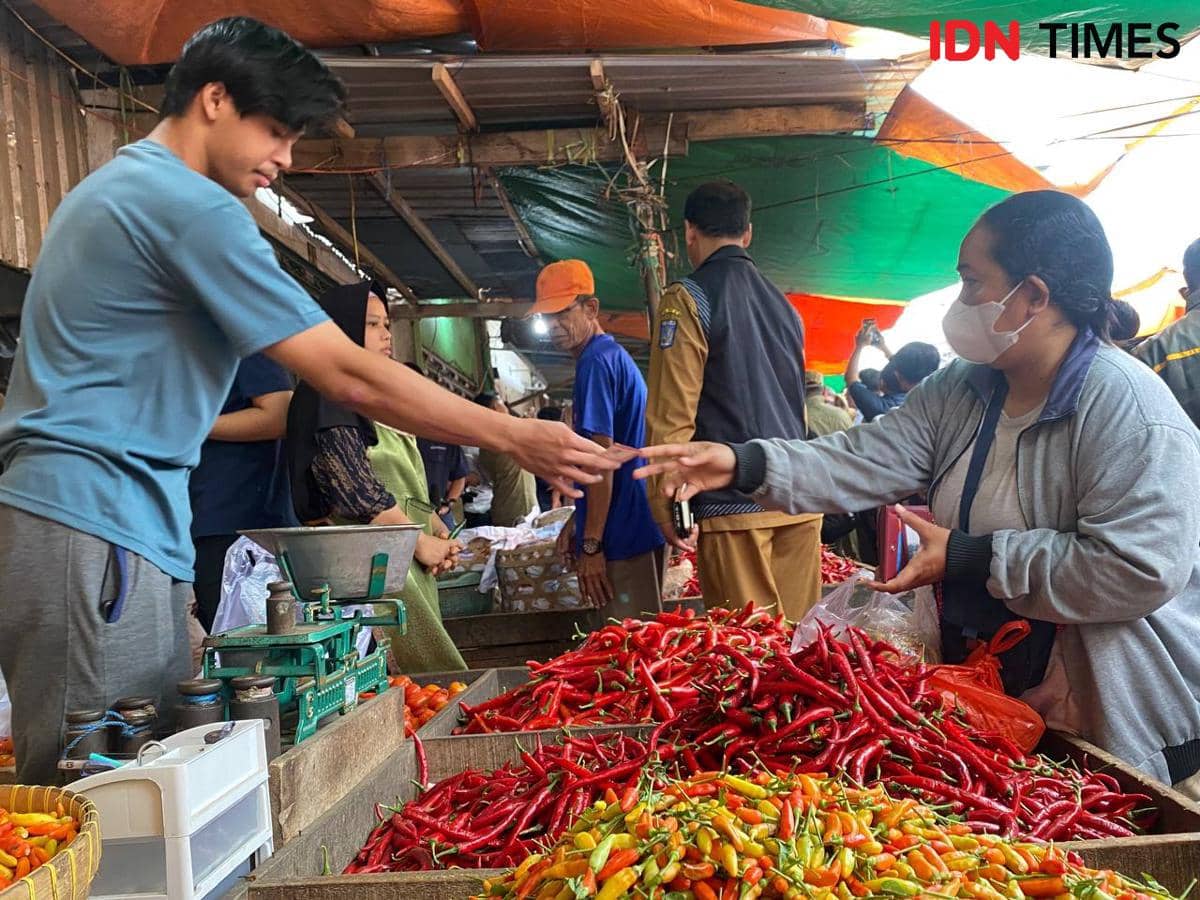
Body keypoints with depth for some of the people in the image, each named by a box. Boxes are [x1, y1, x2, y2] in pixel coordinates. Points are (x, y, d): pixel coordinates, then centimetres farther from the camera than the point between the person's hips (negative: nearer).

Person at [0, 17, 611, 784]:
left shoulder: (114, 186, 20)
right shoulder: (193, 207, -13)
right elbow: (351, 378, -18)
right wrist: (517, 438, -12)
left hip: (66, 511, 10)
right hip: (96, 528, -10)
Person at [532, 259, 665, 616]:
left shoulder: (595, 362, -12)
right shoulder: (617, 355, 17)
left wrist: (591, 544, -17)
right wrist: (579, 523, 25)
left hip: (621, 536, -10)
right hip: (641, 528, 10)